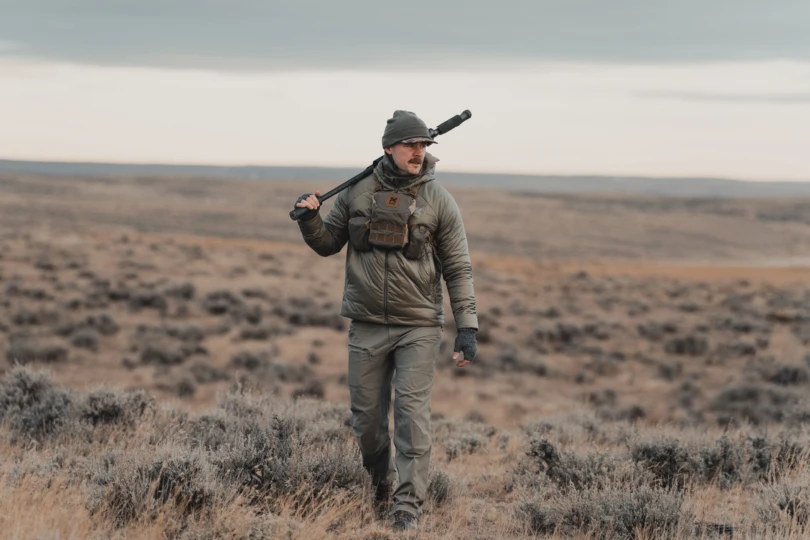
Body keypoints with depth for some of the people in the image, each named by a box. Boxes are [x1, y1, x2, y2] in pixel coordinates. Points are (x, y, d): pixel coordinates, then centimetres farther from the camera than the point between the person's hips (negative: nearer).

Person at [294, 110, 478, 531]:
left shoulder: (438, 200, -2)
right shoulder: (357, 192, 2)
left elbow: (459, 269, -1)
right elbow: (328, 244, 14)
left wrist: (467, 327, -7)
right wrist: (310, 219, -7)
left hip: (418, 326, -2)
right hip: (367, 325, 2)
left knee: (412, 412, -10)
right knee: (366, 415, 8)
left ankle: (408, 505, -6)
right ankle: (382, 480, 34)